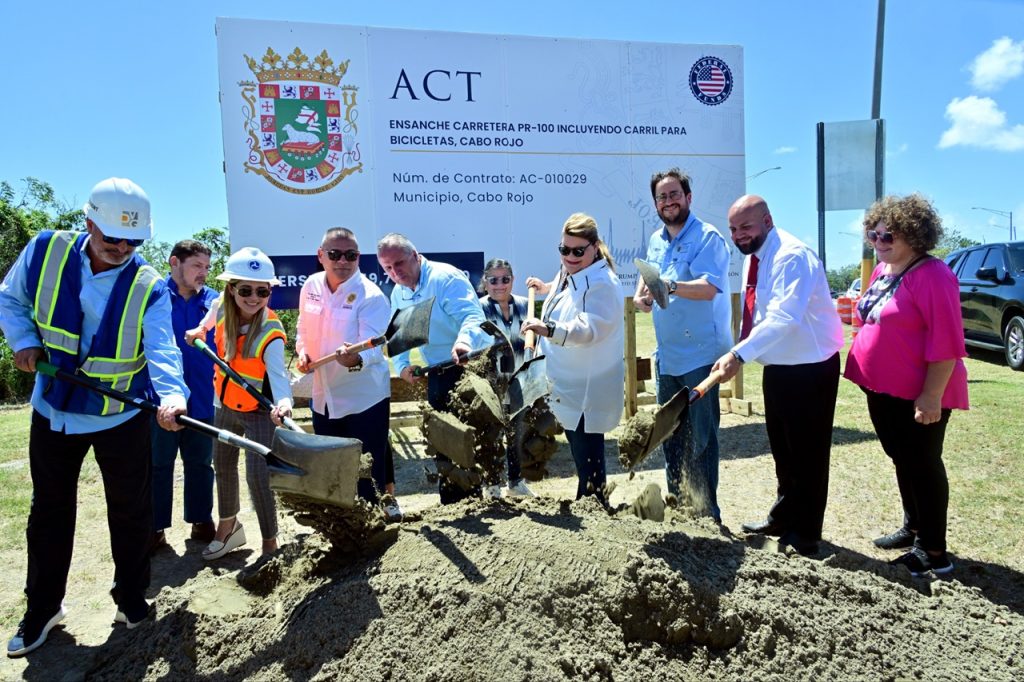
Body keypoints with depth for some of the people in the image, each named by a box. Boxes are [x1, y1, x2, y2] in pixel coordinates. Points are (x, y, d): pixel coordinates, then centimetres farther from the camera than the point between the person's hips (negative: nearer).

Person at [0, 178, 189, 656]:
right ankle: (42, 608, 33)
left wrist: (171, 394, -45)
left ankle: (131, 595, 31)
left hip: (122, 418, -2)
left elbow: (161, 350, -26)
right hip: (53, 410, 2)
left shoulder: (149, 287, -15)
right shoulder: (45, 252, -9)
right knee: (49, 510, 16)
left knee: (130, 510, 10)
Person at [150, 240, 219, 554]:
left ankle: (201, 521, 28)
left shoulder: (214, 301, 3)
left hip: (202, 400, 3)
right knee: (158, 464, 9)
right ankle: (156, 528, 21)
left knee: (200, 463, 14)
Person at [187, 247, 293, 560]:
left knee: (257, 475, -14)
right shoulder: (223, 305, -13)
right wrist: (200, 329, 17)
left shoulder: (271, 333, -28)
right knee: (223, 467, 20)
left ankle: (270, 543, 2)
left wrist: (284, 400, -61)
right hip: (225, 405, 7)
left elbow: (278, 372, -44)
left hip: (258, 411, -6)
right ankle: (228, 526, 42)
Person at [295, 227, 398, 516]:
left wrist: (357, 359, -50)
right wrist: (302, 350, -2)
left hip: (364, 398, -6)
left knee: (368, 472, 1)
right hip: (324, 397, 6)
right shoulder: (311, 286, 1)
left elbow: (372, 346, -29)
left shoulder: (371, 296, -18)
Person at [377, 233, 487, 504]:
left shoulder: (446, 278, -18)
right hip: (438, 375, 8)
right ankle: (451, 507, 28)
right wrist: (402, 366, -6)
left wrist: (464, 341, -51)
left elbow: (472, 315, -30)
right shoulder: (398, 294, 8)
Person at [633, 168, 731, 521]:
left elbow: (709, 287, -25)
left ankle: (707, 512, 10)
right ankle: (675, 501, 34)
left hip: (700, 355, -8)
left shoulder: (707, 237, -12)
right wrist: (640, 293, 5)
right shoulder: (656, 240, 12)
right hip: (667, 355, 8)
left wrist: (671, 286, -41)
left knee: (701, 436, -3)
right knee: (669, 432, 18)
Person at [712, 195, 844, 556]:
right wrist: (738, 353, 9)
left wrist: (739, 354, -41)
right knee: (782, 448, 20)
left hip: (810, 370, -9)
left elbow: (783, 318, -33)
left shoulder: (792, 256, -21)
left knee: (807, 453, 2)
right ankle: (783, 519, 36)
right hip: (777, 367, 9)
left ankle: (805, 535, 16)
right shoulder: (753, 258, 8)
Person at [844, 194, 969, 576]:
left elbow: (946, 342, -22)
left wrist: (931, 395, -23)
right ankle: (913, 528, 36)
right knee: (902, 461, 20)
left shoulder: (932, 276, -18)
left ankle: (933, 551, 14)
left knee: (923, 465, 2)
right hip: (882, 391, 9)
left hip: (918, 396, -9)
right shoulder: (882, 271, 9)